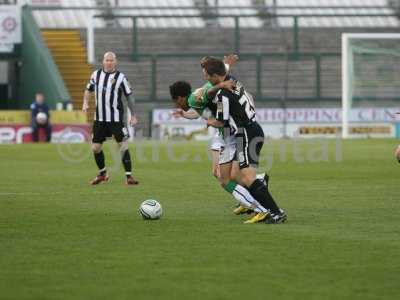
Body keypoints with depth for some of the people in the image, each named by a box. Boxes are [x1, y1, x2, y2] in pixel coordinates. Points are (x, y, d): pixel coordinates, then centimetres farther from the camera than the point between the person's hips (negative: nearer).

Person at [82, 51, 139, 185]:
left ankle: (128, 176, -3)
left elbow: (129, 96, 0)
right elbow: (89, 89, 21)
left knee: (123, 146, -8)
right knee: (95, 147, 7)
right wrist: (85, 103, 4)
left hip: (116, 118, -4)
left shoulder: (120, 77, -5)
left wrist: (133, 115, -3)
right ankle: (102, 174, 27)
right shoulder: (96, 74, 5)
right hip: (100, 118, 4)